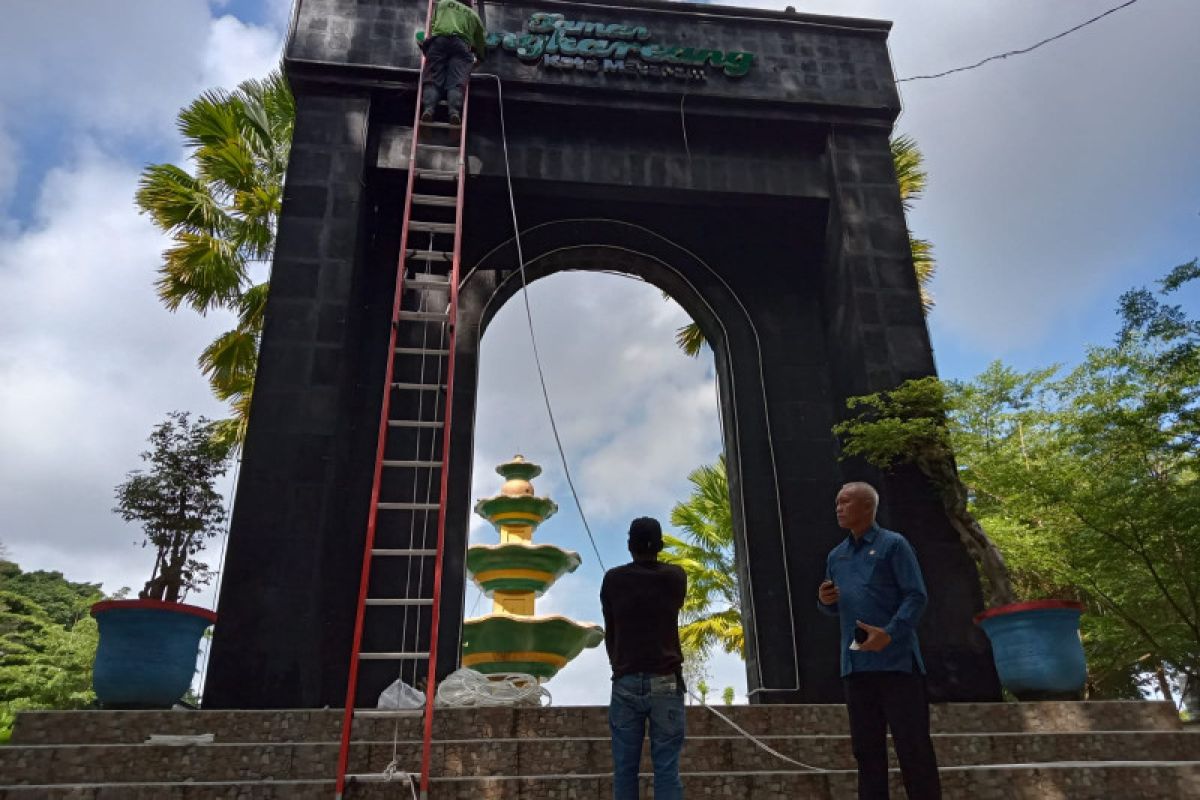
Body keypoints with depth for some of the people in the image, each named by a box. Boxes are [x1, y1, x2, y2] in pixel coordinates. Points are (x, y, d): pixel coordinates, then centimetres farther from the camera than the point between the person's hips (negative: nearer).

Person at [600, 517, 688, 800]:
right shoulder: (676, 576, 4)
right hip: (666, 682, 0)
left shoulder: (612, 580, 4)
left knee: (624, 769, 4)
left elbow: (609, 631, 12)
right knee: (667, 769, 0)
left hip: (625, 682, 0)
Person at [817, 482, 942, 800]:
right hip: (855, 664, 6)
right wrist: (824, 601, -2)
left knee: (913, 744, -1)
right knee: (866, 746, 10)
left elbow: (917, 595, -9)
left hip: (896, 660, -6)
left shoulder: (893, 544, -3)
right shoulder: (836, 555, 16)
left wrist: (890, 633, -22)